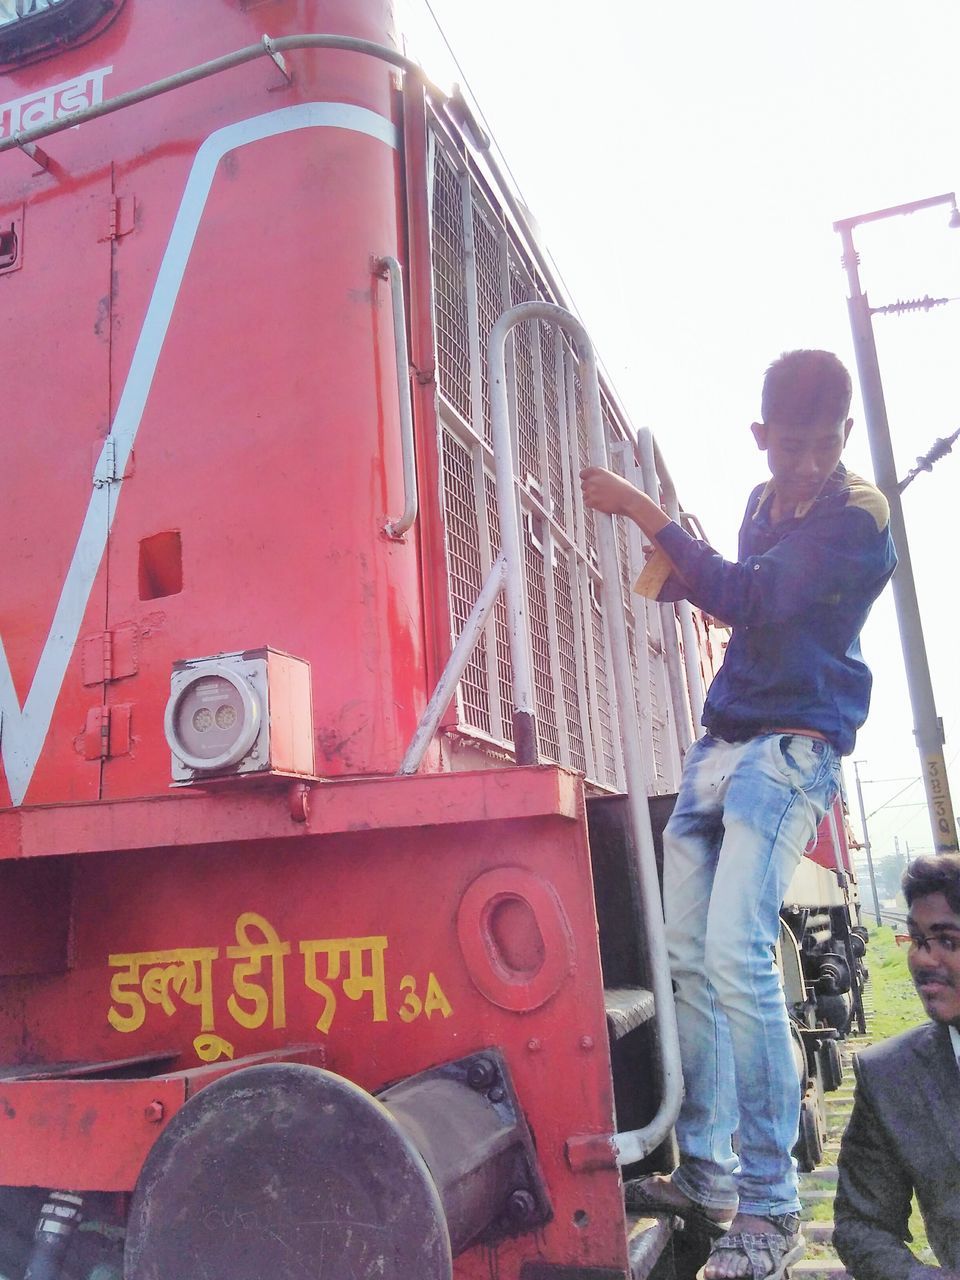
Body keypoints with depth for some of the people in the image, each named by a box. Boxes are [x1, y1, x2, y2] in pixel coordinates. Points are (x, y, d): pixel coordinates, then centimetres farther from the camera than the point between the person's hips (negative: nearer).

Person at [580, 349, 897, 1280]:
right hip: (719, 744, 8)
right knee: (686, 956, 3)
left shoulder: (856, 519, -8)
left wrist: (641, 510, -17)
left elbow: (744, 597, -20)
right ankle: (705, 1175, 14)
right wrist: (680, 580, 9)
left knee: (736, 956, -18)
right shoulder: (762, 504, 16)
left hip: (790, 749, -7)